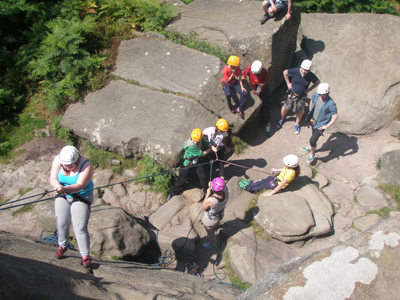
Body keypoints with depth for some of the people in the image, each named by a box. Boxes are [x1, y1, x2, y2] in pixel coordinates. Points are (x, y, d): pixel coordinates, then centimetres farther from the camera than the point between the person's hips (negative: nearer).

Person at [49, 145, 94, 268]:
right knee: (61, 223, 8)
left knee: (80, 228, -8)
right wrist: (57, 186, -37)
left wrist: (65, 188, -49)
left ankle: (86, 256, 5)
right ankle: (62, 245, 36)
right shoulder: (57, 160, -12)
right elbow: (53, 178, -15)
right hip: (63, 197, 4)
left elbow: (80, 185, -32)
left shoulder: (86, 165, -25)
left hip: (81, 197, -4)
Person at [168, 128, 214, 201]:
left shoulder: (201, 139, -19)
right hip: (188, 164, -6)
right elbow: (202, 154, -27)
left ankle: (206, 191, 39)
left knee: (202, 177, 13)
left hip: (197, 161, 6)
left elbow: (207, 143, 1)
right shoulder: (190, 146, -38)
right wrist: (210, 149, -12)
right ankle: (173, 193, 27)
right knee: (183, 179, 7)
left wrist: (212, 147, -20)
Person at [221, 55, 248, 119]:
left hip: (234, 82, 4)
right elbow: (228, 80, -18)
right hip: (227, 83, -4)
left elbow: (239, 77, -3)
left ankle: (239, 109, -1)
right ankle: (230, 107, -6)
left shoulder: (237, 68, -13)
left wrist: (242, 86, -12)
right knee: (228, 94, -38)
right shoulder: (225, 70, -27)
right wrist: (233, 73, -30)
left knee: (244, 94, -17)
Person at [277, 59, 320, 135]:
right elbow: (285, 72, -7)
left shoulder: (311, 76, -20)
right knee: (286, 107, 12)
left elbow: (317, 82, 1)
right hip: (292, 93, -1)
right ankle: (282, 119, 43)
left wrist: (309, 90, -6)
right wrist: (288, 83, -6)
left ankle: (297, 124, 40)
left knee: (299, 110, 14)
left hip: (302, 96, 1)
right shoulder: (295, 71, -24)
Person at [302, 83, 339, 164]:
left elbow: (336, 116, -21)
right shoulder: (316, 95, -14)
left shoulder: (331, 104, -29)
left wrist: (327, 126, -22)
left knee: (312, 140, -6)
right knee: (314, 135, 28)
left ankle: (312, 154, 23)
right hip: (314, 121, 6)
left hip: (321, 125, -6)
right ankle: (310, 148, 55)